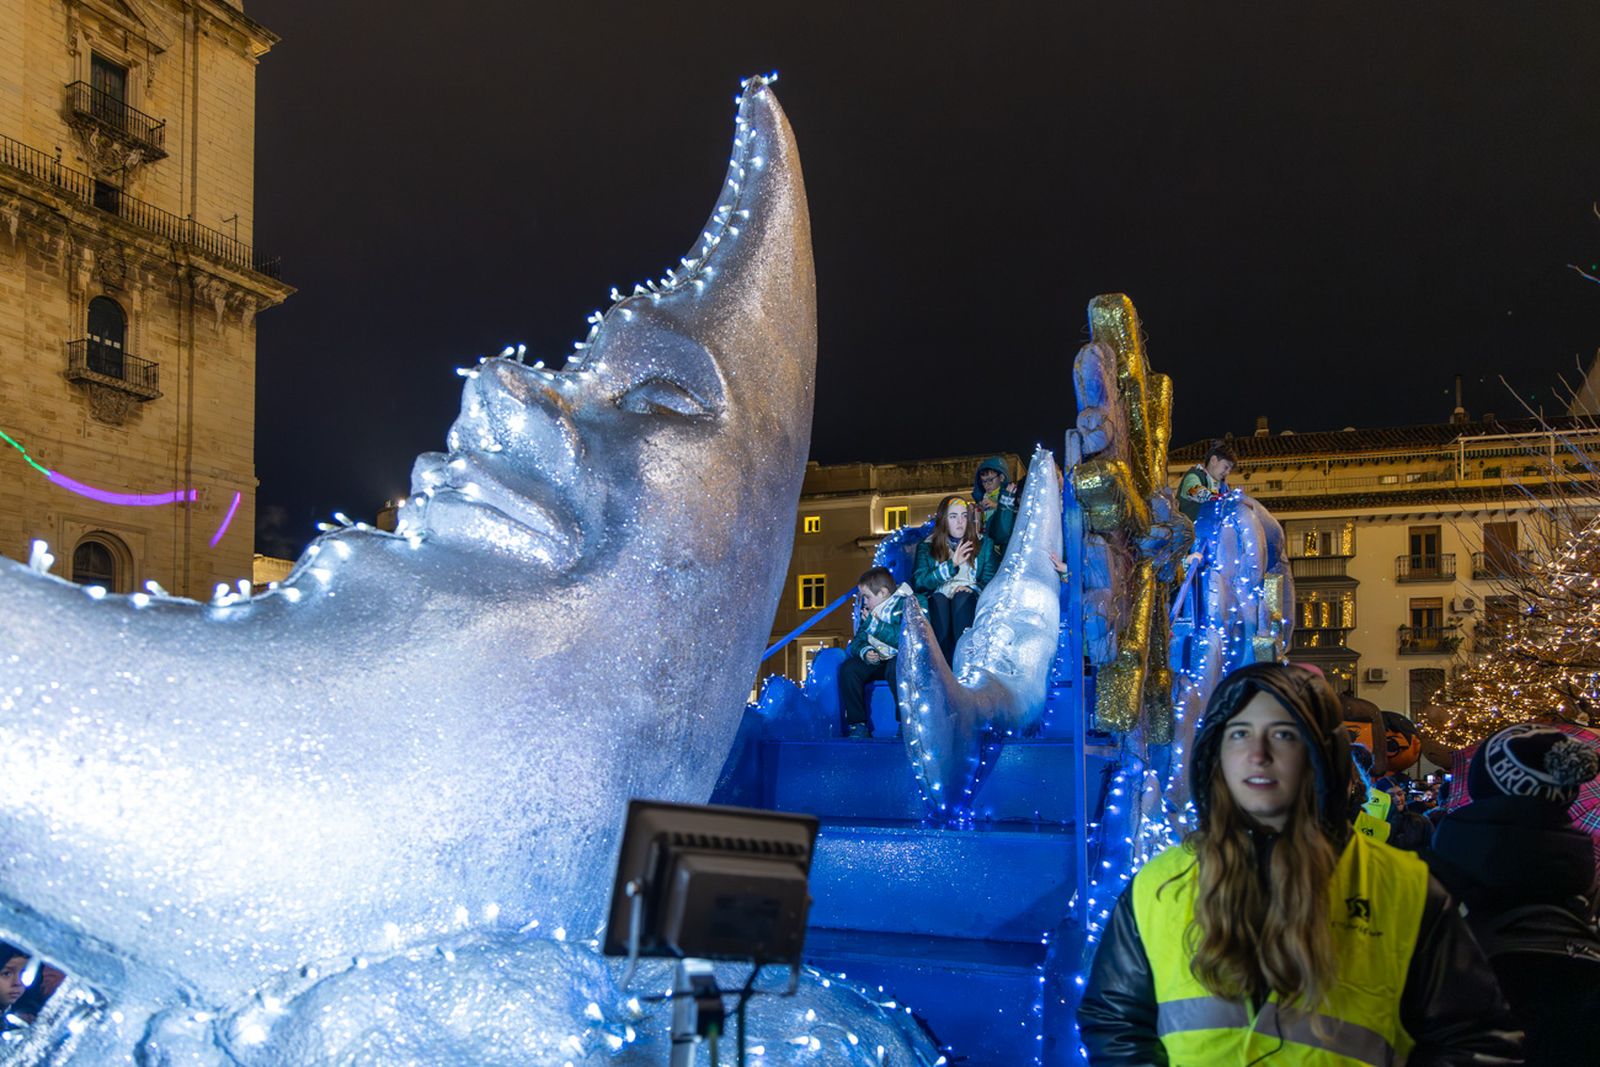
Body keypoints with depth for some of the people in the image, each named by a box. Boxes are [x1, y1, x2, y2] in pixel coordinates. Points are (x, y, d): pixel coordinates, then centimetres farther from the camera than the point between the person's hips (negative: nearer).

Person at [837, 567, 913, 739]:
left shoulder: (905, 605, -11)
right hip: (876, 661, 6)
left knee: (895, 667, -38)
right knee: (848, 668, -17)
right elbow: (857, 642, 10)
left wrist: (874, 624, -23)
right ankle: (858, 724, -14)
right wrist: (865, 652, -14)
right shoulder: (870, 612, 12)